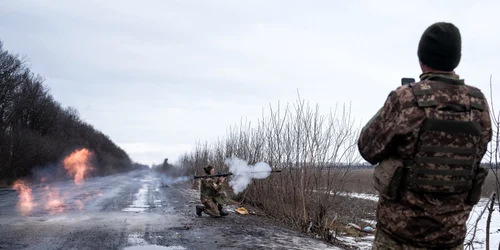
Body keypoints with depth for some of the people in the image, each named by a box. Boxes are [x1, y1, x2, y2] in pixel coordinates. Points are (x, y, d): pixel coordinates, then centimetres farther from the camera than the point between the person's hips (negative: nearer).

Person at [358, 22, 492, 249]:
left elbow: (368, 149, -6)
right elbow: (474, 155, 12)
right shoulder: (479, 104, -2)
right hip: (451, 230, 4)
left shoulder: (406, 98, -17)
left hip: (401, 227, -4)